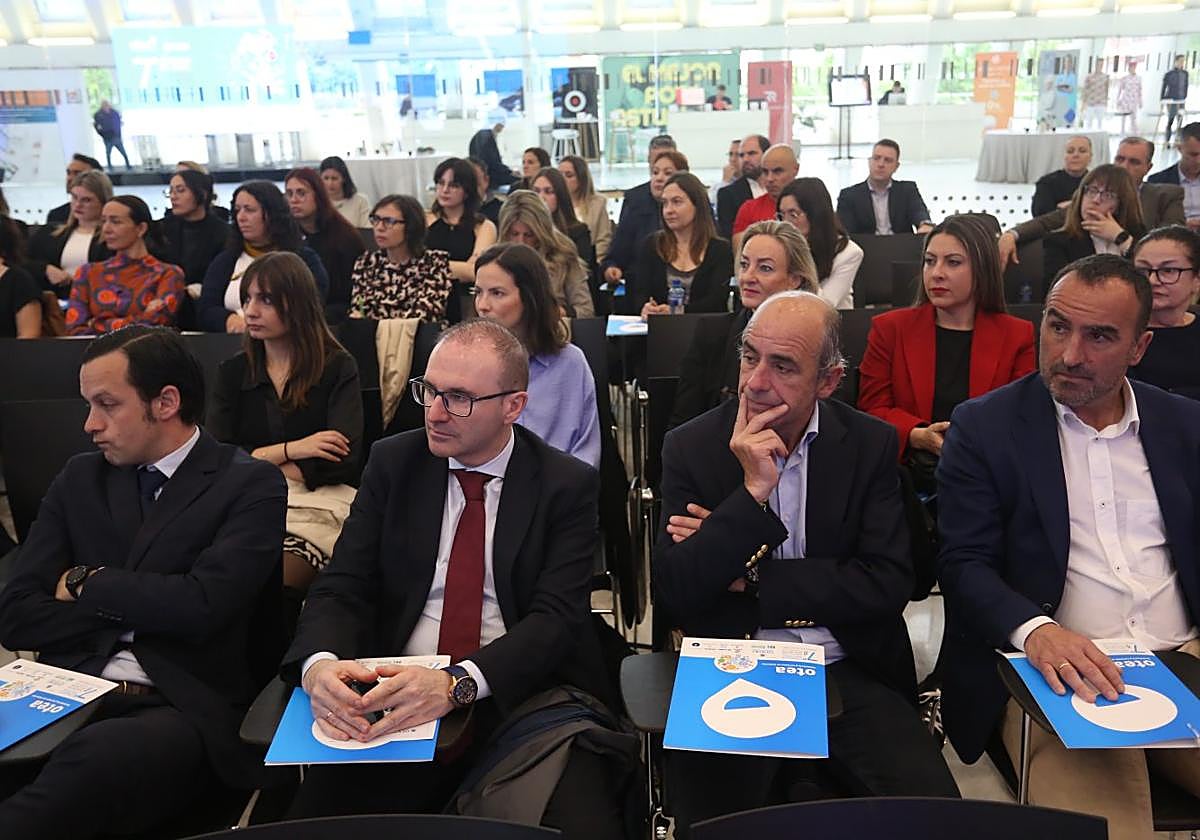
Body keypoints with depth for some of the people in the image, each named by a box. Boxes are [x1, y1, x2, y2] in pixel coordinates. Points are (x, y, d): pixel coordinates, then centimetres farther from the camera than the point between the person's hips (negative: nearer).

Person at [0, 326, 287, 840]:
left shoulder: (251, 485, 0)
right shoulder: (79, 479, 15)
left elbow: (202, 604, -14)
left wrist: (88, 583, -1)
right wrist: (138, 609, -3)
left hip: (184, 709, -4)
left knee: (93, 760, -37)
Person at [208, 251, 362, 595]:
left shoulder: (338, 368, 4)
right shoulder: (232, 372, 15)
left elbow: (343, 460, -8)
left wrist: (255, 462, -3)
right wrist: (290, 450, -7)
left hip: (318, 503, -3)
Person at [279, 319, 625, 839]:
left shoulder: (568, 485, -3)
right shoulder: (393, 462, 5)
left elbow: (555, 616, -11)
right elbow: (341, 587, 1)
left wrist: (456, 684, -27)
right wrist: (319, 662, -21)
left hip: (522, 698, -2)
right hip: (395, 696, 3)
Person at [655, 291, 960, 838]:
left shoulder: (871, 445, 0)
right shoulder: (691, 447, -3)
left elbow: (888, 585, -7)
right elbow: (671, 593, -11)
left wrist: (750, 578, -11)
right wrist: (752, 491, -20)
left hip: (849, 672, 2)